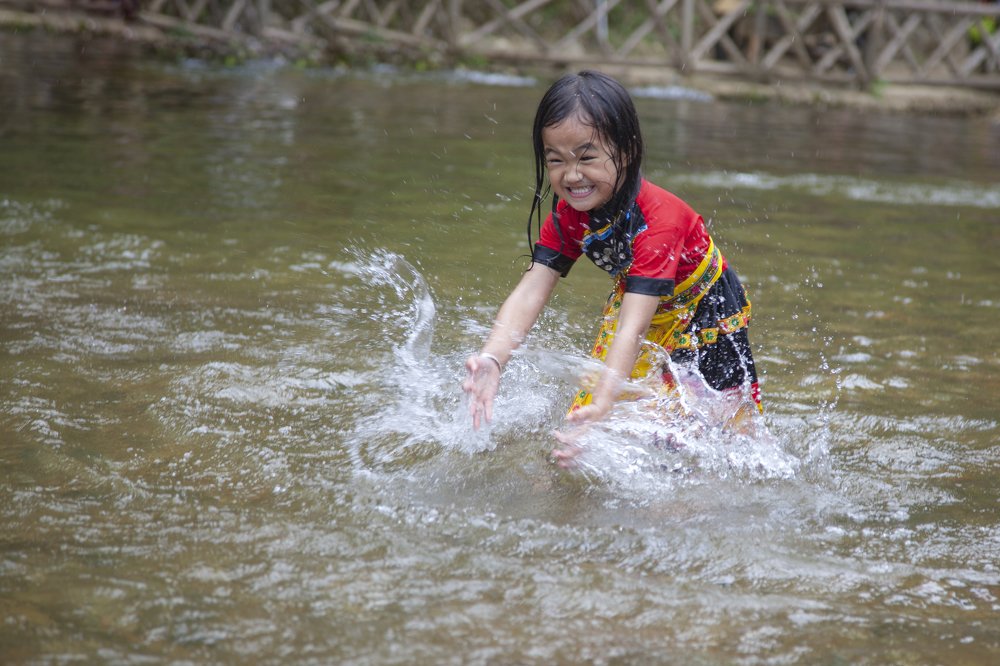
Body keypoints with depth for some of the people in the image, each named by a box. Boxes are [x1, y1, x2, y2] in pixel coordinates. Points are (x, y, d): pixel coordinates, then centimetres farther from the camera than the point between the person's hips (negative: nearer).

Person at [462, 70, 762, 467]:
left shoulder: (658, 219, -40)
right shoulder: (567, 214, -20)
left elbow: (632, 326, -48)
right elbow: (531, 291, -29)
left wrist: (602, 405, -60)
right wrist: (491, 360, -47)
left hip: (704, 311, -5)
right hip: (637, 303, 5)